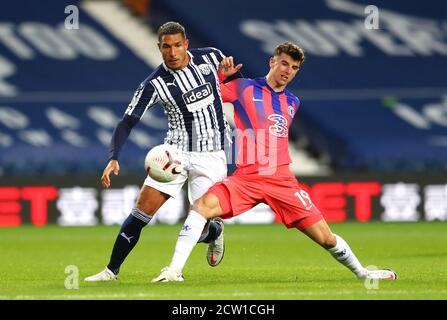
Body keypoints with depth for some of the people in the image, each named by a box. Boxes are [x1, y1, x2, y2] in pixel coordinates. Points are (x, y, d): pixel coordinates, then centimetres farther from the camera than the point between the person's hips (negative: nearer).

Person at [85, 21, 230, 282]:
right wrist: (114, 159, -26)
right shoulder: (154, 84, -11)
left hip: (212, 155, 0)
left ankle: (215, 232, 30)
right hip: (176, 152, 0)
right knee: (141, 212, -9)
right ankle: (112, 270, 4)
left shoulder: (211, 57, -5)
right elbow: (127, 123, -13)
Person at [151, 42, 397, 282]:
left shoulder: (292, 103, 17)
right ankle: (174, 270, -26)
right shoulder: (245, 88, 5)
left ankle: (361, 272, 25)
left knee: (326, 239, 0)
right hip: (245, 179, -3)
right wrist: (220, 75, -14)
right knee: (203, 205, -29)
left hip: (282, 180, 3)